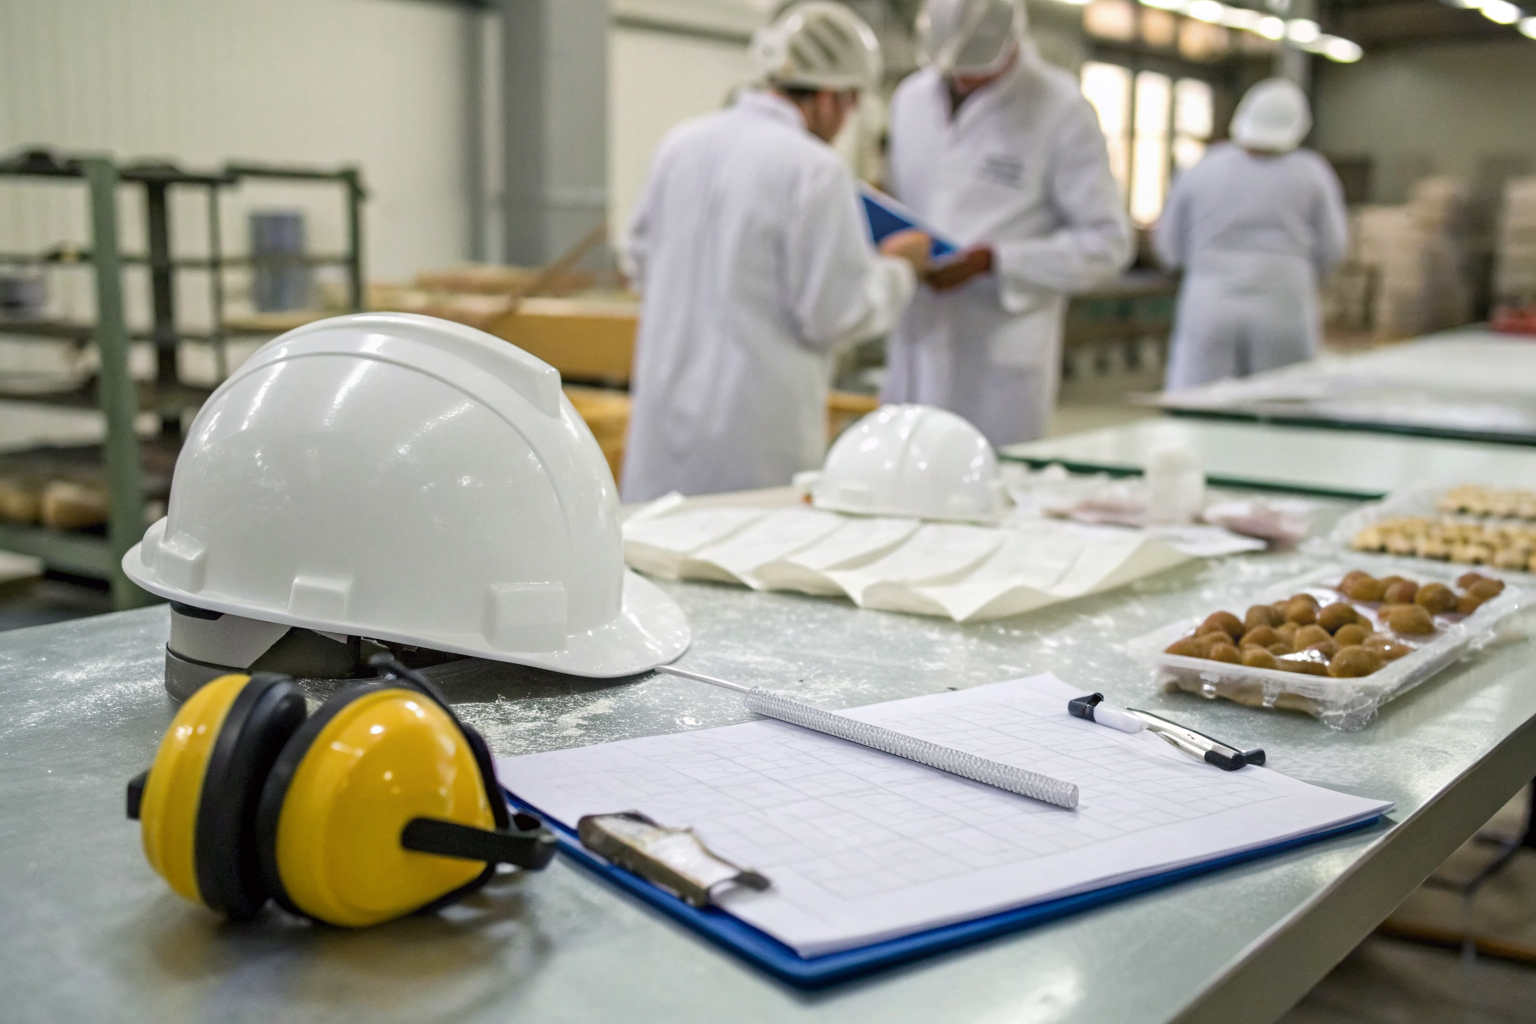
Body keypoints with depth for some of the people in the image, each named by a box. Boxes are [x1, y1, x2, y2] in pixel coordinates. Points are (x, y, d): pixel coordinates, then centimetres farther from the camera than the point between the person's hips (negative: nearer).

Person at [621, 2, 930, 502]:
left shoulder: (680, 143, 4)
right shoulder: (815, 170, -15)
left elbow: (642, 262, 15)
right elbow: (835, 315, -12)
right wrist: (898, 269, 4)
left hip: (663, 408, 6)